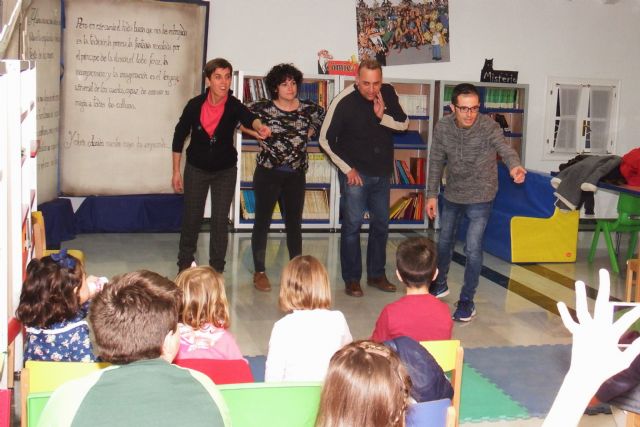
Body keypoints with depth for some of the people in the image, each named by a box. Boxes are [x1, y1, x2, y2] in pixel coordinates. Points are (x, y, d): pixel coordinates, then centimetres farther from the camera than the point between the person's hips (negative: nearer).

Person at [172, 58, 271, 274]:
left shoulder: (233, 105, -17)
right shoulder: (195, 105, -13)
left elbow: (248, 117, -40)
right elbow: (179, 135, -2)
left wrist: (260, 126, -64)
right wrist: (176, 171, -1)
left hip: (225, 170, -1)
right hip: (196, 169, 1)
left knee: (220, 220, 0)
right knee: (191, 218, 8)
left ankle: (217, 270, 13)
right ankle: (185, 264, 28)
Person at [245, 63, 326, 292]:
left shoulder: (308, 109, 1)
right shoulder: (263, 108, -5)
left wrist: (310, 132, 5)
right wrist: (258, 133, -4)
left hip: (296, 175, 3)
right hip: (268, 173, -2)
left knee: (294, 224, 9)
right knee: (262, 222, 4)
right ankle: (259, 272, 14)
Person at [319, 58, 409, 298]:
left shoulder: (388, 93, -4)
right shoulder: (344, 101, -16)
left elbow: (404, 124, 2)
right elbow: (326, 139, -9)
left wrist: (383, 116, -18)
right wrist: (347, 168, -10)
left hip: (382, 172, 5)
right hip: (355, 173, -5)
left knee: (381, 223, 12)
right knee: (352, 223, -3)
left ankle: (376, 275, 25)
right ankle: (352, 279, 8)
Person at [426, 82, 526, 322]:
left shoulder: (488, 126, -22)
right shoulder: (442, 127, -11)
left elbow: (504, 148, -40)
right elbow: (436, 162, 0)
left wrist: (514, 166, -61)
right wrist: (432, 194, 1)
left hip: (480, 197, -4)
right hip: (452, 195, 4)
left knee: (473, 249, -6)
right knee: (445, 242, 20)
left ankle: (467, 300, 10)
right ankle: (440, 285, 44)